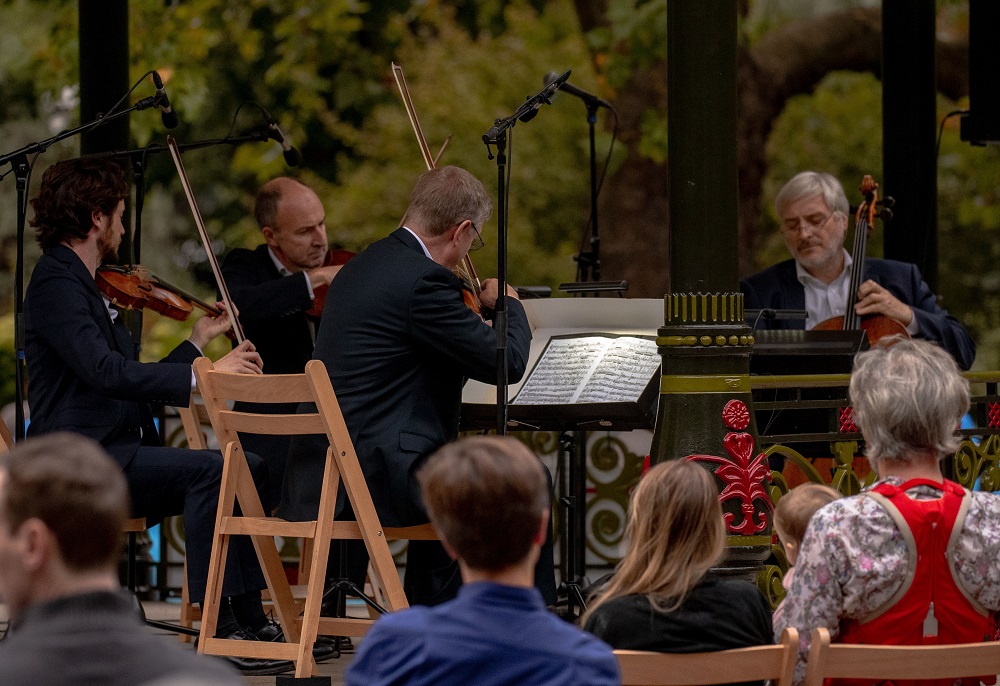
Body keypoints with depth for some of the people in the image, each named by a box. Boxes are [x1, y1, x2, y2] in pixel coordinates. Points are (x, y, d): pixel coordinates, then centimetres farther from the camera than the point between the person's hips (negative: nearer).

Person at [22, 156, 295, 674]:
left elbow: (133, 382, 24)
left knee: (250, 468, 0)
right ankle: (218, 626, -28)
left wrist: (197, 342, 26)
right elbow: (106, 372, -26)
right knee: (208, 470, -28)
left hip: (121, 451, 10)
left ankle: (250, 617, -4)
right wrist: (201, 374, -30)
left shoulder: (82, 286, 22)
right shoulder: (55, 284, -11)